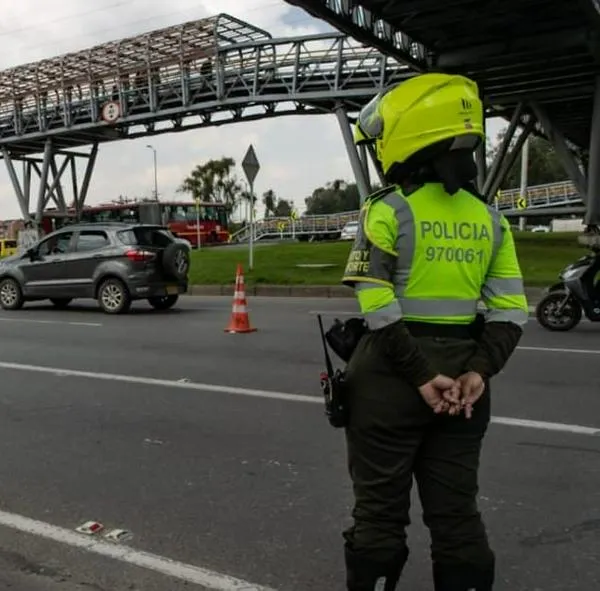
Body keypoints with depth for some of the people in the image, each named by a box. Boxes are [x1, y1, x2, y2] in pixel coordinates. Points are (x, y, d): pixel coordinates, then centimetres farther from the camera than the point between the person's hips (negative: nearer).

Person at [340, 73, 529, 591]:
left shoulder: (389, 210, -9)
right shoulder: (488, 218, 7)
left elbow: (378, 306, -18)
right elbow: (511, 310, 1)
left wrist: (419, 374, -15)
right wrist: (480, 370, -5)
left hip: (394, 373, -5)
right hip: (460, 377, 5)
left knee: (381, 506, 9)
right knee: (456, 507, 15)